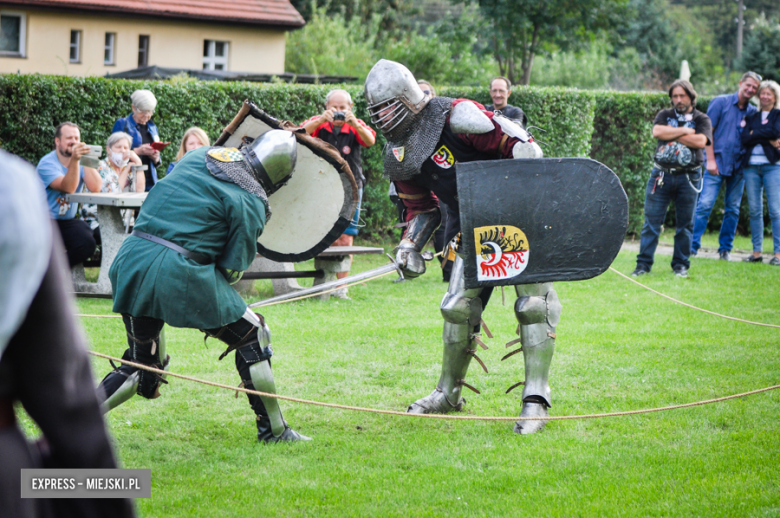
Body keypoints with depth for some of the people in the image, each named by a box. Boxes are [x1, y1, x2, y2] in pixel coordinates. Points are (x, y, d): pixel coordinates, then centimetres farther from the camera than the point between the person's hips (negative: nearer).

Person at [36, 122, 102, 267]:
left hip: (67, 221, 5)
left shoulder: (81, 162, 5)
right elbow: (68, 188, -28)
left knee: (87, 244, -22)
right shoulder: (47, 163, -12)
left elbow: (95, 187, -12)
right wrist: (74, 160, -42)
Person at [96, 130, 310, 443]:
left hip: (132, 262, 7)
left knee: (142, 368, 21)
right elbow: (233, 267, -2)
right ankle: (273, 430, 14)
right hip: (180, 273, -7)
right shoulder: (249, 202, -3)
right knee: (252, 336, 11)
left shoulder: (198, 156, 17)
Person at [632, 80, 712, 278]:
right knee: (652, 220, -2)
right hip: (661, 175, 1)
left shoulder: (701, 119, 6)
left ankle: (681, 264, 15)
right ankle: (643, 263, 1)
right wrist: (684, 131, -9)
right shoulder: (665, 115, 11)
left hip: (688, 178, -1)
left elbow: (700, 141, -13)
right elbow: (657, 132, -9)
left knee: (685, 223, 4)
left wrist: (672, 134, -9)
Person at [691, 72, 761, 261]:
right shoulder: (721, 102, 0)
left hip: (738, 166, 4)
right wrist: (710, 159, -9)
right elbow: (707, 131, -2)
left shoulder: (753, 112, 10)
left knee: (733, 209, 6)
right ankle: (693, 245, -8)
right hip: (717, 163, -4)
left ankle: (725, 248, 14)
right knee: (705, 204, -11)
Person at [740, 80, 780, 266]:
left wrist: (755, 134, -2)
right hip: (751, 165, 4)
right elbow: (745, 138, 0)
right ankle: (756, 252, 7)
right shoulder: (752, 117, 17)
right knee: (754, 210, 3)